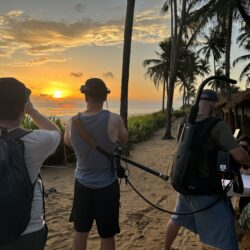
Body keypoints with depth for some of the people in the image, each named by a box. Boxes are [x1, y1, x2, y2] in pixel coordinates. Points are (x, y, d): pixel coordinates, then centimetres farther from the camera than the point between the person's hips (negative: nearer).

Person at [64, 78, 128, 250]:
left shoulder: (72, 122, -10)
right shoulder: (113, 120, -19)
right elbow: (124, 141, 1)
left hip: (82, 184, 3)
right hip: (107, 186, -3)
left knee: (80, 231, 20)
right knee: (107, 235, 12)